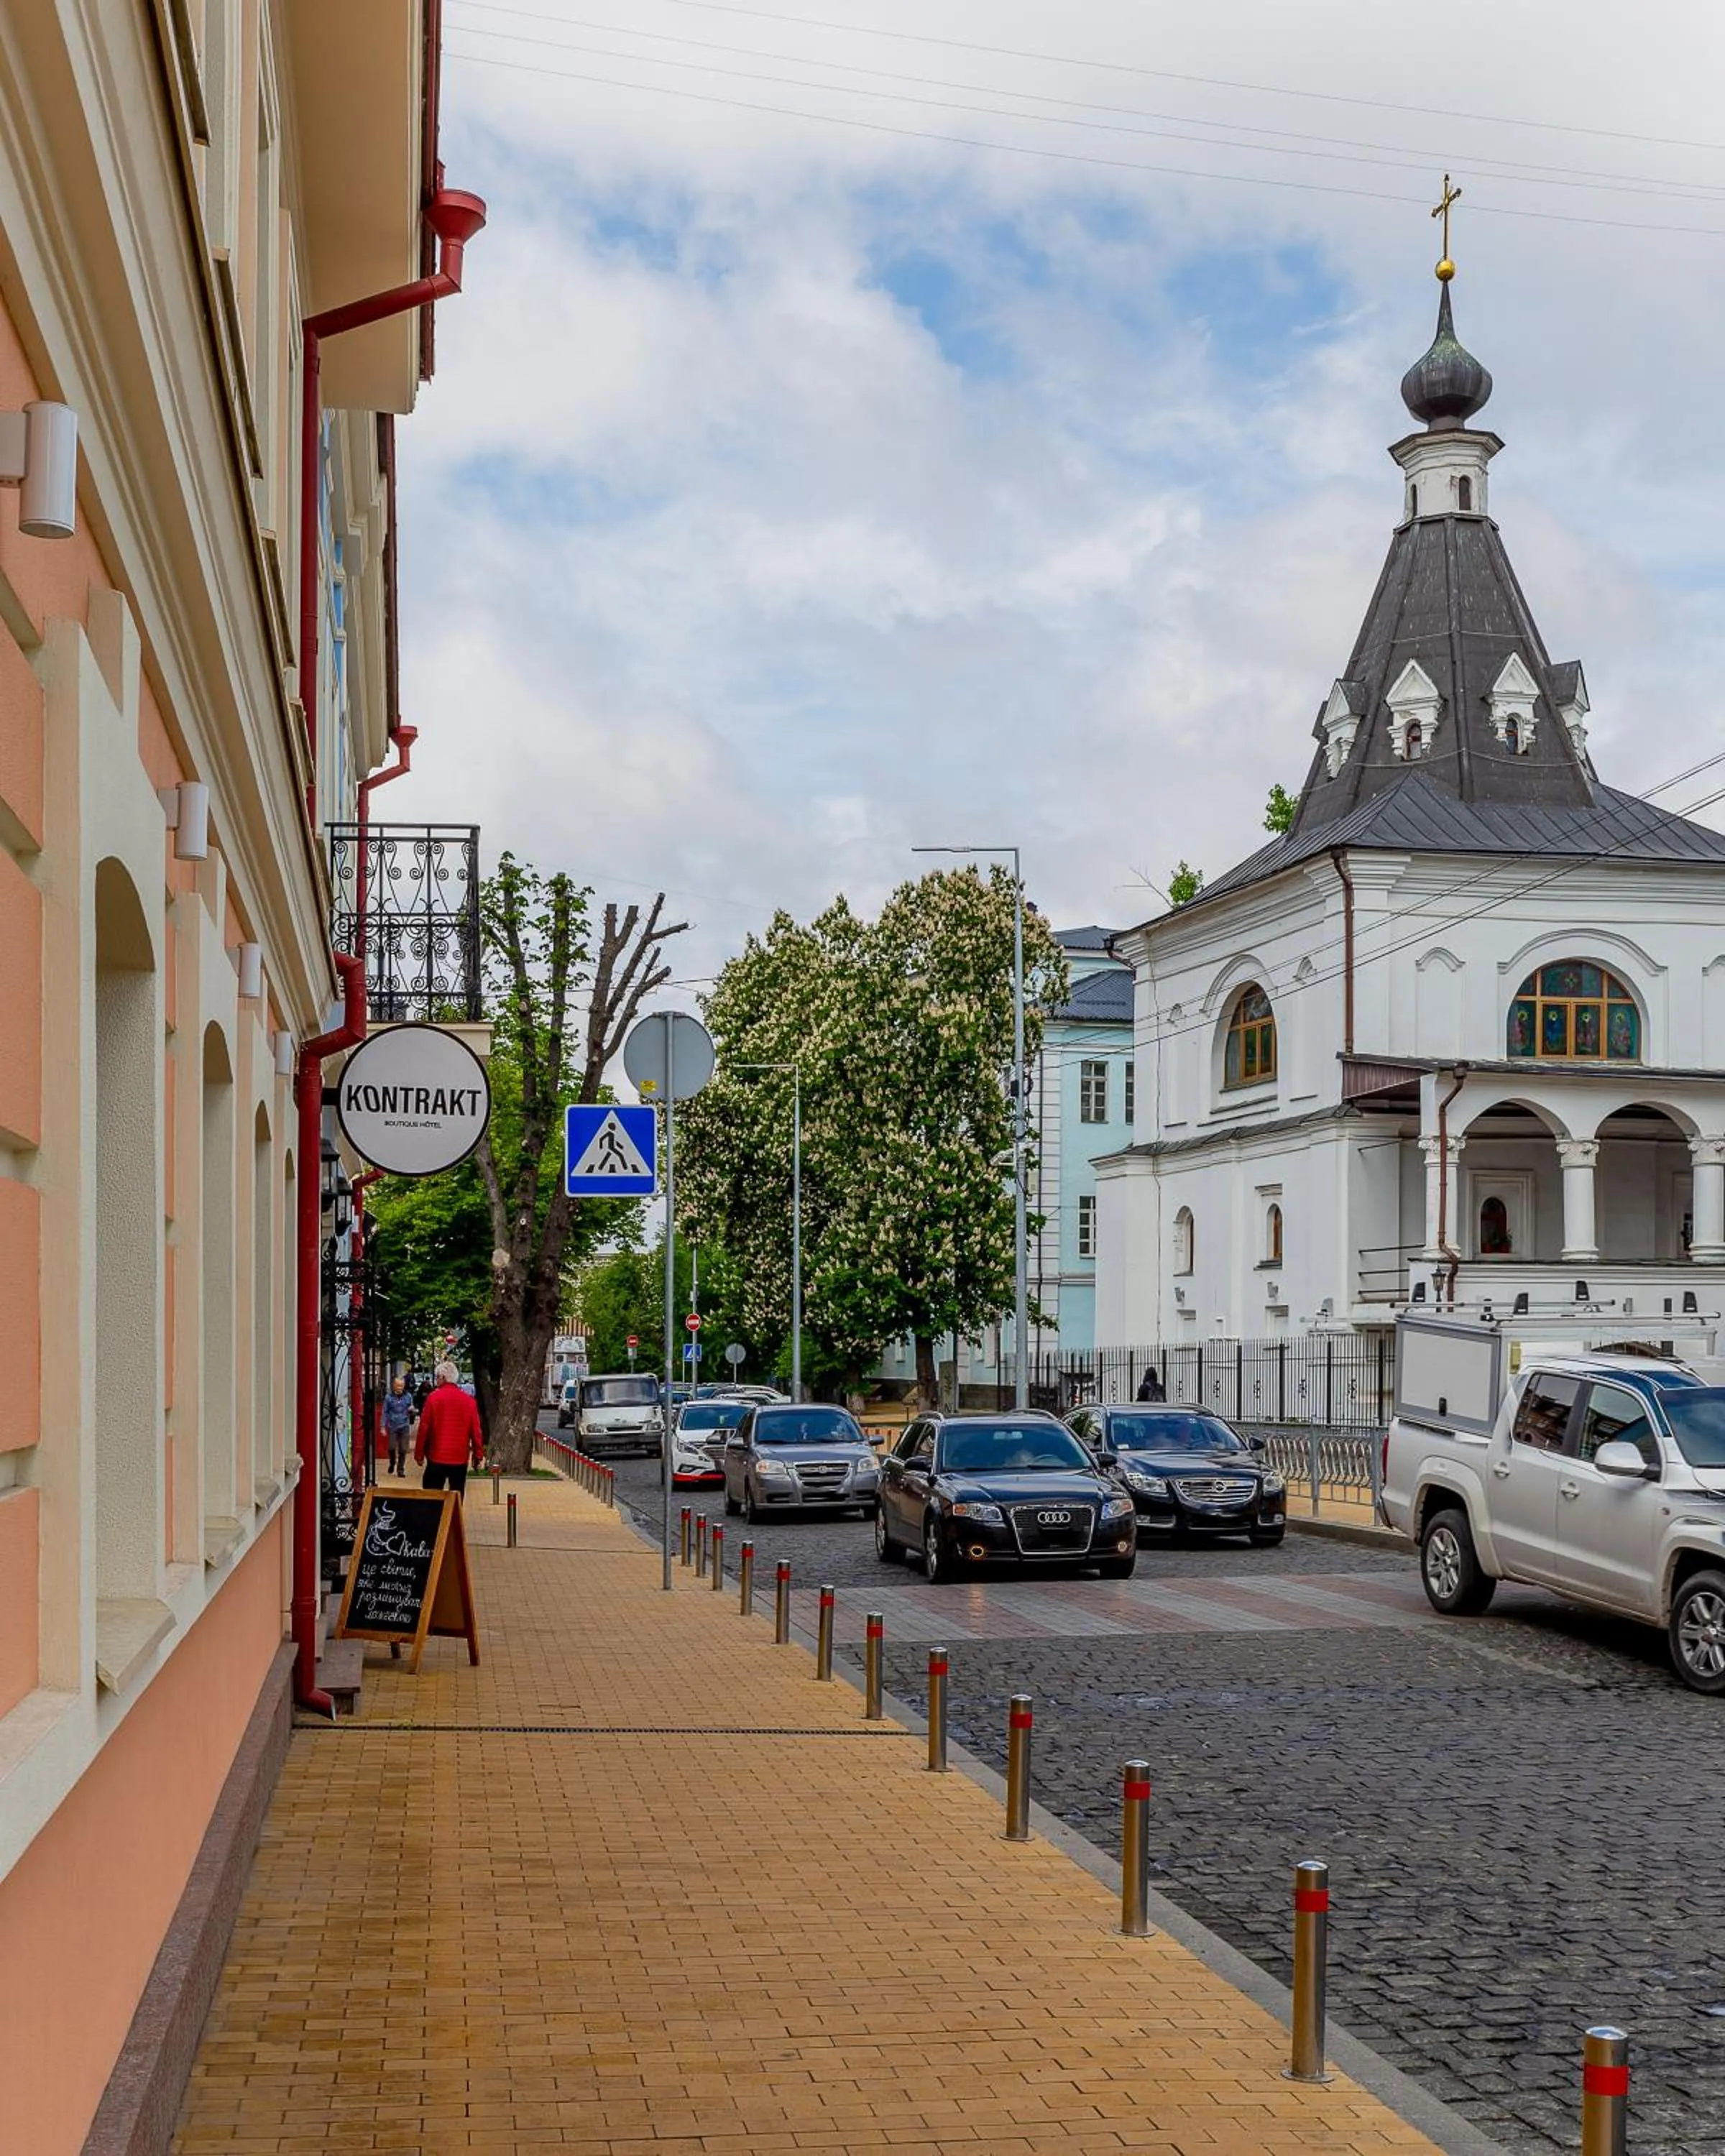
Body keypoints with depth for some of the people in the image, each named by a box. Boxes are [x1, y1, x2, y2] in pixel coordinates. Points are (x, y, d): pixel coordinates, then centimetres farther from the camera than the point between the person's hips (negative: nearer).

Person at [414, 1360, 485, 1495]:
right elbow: (476, 1431, 0)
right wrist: (478, 1455, 8)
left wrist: (419, 1454, 3)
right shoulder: (468, 1400, 0)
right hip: (460, 1459, 2)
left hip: (437, 1458, -2)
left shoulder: (433, 1398, -7)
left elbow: (424, 1428, -6)